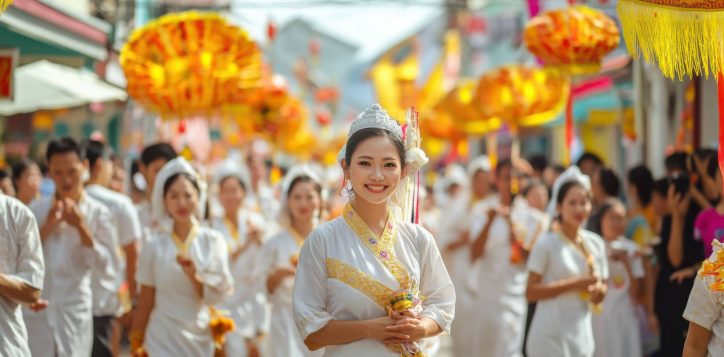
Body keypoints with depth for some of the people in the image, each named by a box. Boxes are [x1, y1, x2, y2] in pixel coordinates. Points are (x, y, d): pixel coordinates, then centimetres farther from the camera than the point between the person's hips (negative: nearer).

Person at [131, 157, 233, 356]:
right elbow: (146, 299, 4)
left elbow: (218, 294, -1)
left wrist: (194, 275, -18)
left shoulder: (213, 242, 0)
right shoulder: (155, 246, -2)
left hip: (201, 338, 2)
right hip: (164, 338, -2)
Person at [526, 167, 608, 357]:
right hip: (551, 333, -6)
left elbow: (601, 287, 17)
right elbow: (531, 292, -12)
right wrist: (574, 284, -17)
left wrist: (598, 291, -7)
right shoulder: (547, 244, -7)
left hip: (581, 332, 6)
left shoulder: (596, 244, 9)